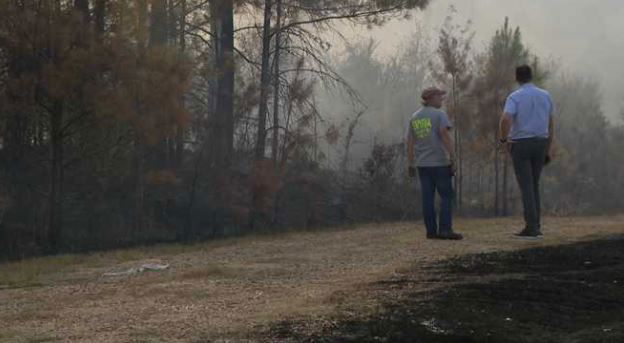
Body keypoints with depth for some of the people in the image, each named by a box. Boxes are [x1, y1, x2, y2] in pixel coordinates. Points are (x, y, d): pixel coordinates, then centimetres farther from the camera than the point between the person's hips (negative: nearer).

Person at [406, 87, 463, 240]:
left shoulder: (414, 117, 13)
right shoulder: (439, 114, -4)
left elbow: (409, 142, 11)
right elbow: (445, 136, -13)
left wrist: (410, 164, 14)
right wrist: (452, 158, -12)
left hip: (422, 164, 6)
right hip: (440, 163, -6)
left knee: (428, 197, 6)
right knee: (446, 196, -2)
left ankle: (431, 230, 4)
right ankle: (445, 229, -9)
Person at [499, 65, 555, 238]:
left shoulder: (515, 97, -8)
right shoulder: (545, 96, 8)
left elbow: (505, 119, -23)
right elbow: (551, 123, 14)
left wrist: (504, 139, -10)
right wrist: (550, 145, 21)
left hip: (520, 144, -5)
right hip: (541, 142, 5)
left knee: (526, 186, -3)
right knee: (534, 185, 14)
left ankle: (531, 227, -7)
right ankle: (536, 226, 14)